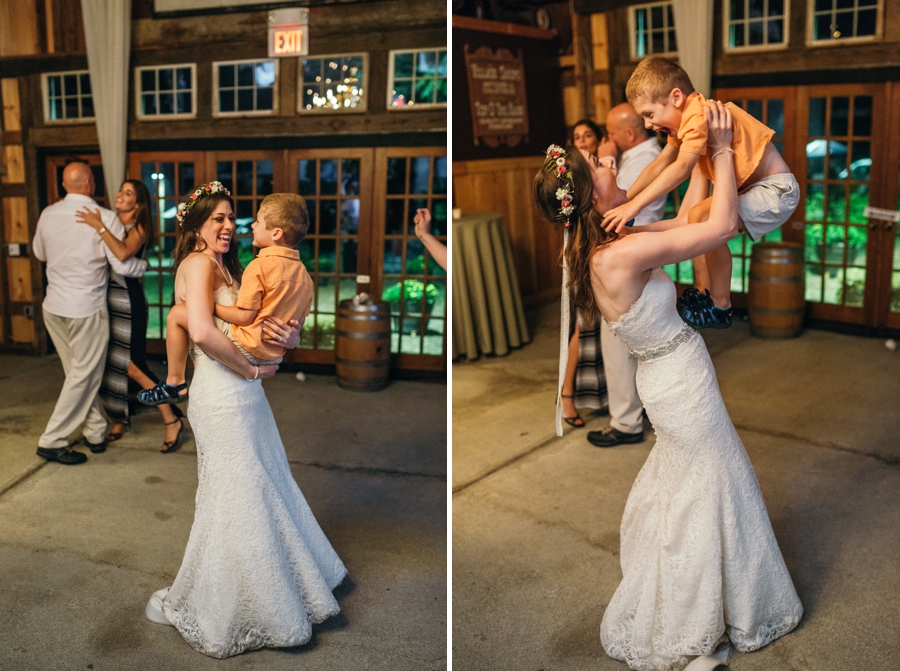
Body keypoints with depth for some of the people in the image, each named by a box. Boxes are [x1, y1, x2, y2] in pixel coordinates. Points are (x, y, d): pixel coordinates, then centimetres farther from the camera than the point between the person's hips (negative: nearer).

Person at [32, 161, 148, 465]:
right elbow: (123, 266, -14)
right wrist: (145, 264, 6)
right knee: (84, 377, 5)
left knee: (78, 372, 16)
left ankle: (94, 431, 24)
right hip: (86, 309, -6)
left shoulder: (48, 214, 1)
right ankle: (52, 441, 6)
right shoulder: (105, 218, -15)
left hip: (54, 306, 6)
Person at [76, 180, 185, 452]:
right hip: (105, 298, 6)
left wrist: (99, 226, -23)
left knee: (133, 366, -8)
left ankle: (172, 420, 2)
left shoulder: (139, 229, -6)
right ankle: (119, 419, 24)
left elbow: (123, 253, -26)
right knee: (108, 363, 8)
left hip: (128, 300, -6)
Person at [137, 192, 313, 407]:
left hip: (248, 349, -8)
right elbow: (299, 321, 13)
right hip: (274, 355, 9)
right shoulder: (303, 272, 6)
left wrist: (210, 307, -5)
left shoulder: (260, 266, -17)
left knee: (177, 313, -2)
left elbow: (244, 316, -18)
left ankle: (175, 383, 4)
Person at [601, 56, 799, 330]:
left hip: (776, 191, -11)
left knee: (703, 218, -27)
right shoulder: (683, 119, 10)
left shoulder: (699, 116, -23)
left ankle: (720, 307, -15)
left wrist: (634, 206, -38)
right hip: (755, 188, 11)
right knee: (694, 220, 19)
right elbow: (660, 165, 13)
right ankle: (703, 294, 24)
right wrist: (622, 202, 6)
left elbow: (681, 168, -34)